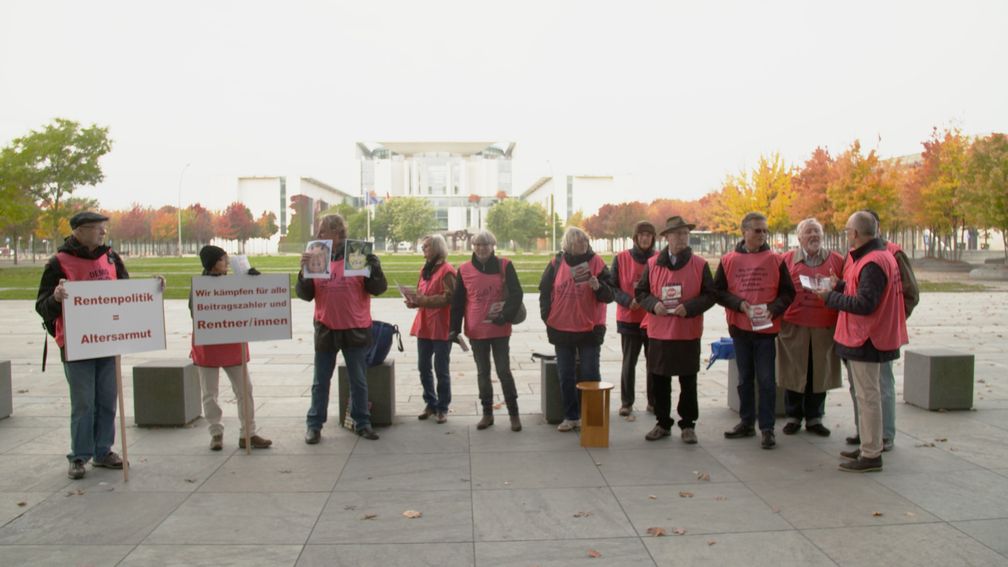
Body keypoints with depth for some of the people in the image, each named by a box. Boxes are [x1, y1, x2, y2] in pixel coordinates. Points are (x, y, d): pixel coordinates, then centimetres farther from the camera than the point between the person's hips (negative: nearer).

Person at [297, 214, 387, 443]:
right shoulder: (316, 259, 3)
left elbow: (378, 289, -7)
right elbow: (305, 294, 1)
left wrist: (374, 266, -23)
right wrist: (304, 271, -14)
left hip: (355, 330, -2)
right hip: (325, 330, 2)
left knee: (359, 381, 9)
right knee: (321, 382, 11)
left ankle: (362, 423, 21)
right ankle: (314, 425, 20)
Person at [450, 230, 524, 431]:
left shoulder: (504, 265, -3)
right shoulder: (464, 270, 3)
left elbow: (516, 293, -7)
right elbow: (457, 302, 6)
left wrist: (506, 315, -21)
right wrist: (455, 328, 2)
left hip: (500, 329, -2)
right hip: (476, 331, 3)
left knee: (503, 371, 0)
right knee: (483, 372, 11)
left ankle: (514, 414, 13)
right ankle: (487, 414, 22)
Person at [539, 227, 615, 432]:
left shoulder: (596, 263, -4)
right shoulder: (556, 264, 0)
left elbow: (609, 296, -7)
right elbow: (545, 292, 9)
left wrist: (598, 286, -26)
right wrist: (547, 317, 2)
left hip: (590, 329, -2)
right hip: (561, 329, 2)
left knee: (590, 375, 3)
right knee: (566, 376, 9)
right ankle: (571, 416, 20)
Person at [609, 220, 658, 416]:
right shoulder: (621, 258, 0)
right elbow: (612, 286, 1)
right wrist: (628, 301, -14)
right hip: (629, 319, 0)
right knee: (629, 362, 5)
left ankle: (654, 401, 18)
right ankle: (626, 402, 15)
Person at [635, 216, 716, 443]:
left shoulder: (700, 264, 0)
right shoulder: (653, 264, 4)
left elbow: (710, 295, -1)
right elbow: (640, 292, 8)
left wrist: (689, 307, -17)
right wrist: (653, 304, -12)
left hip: (688, 334, -2)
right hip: (658, 333, 2)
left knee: (688, 382, 8)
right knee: (658, 381, 9)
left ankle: (688, 425, 21)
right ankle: (663, 423, 24)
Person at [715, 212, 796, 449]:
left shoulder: (775, 260, -2)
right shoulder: (728, 260, 0)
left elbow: (787, 292, 0)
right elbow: (718, 291, 0)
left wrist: (773, 309, -16)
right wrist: (739, 304, -15)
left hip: (766, 328, -2)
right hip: (740, 328, 2)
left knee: (766, 380, 2)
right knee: (745, 378, 14)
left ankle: (767, 428, 10)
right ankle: (746, 423, 25)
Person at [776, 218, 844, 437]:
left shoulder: (837, 260, 7)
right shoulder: (786, 260, 5)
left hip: (825, 327, 1)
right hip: (793, 326, -1)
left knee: (819, 373, 7)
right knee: (794, 372, 6)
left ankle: (814, 418, 22)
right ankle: (793, 417, 20)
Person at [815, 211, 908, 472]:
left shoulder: (872, 262, -21)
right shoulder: (880, 255, 13)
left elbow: (864, 304, -25)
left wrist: (830, 297, -15)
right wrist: (839, 286, 5)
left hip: (865, 340, -11)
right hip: (864, 337, 11)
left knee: (868, 396, -3)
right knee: (866, 394, 18)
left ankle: (871, 456, 5)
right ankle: (869, 447, 29)